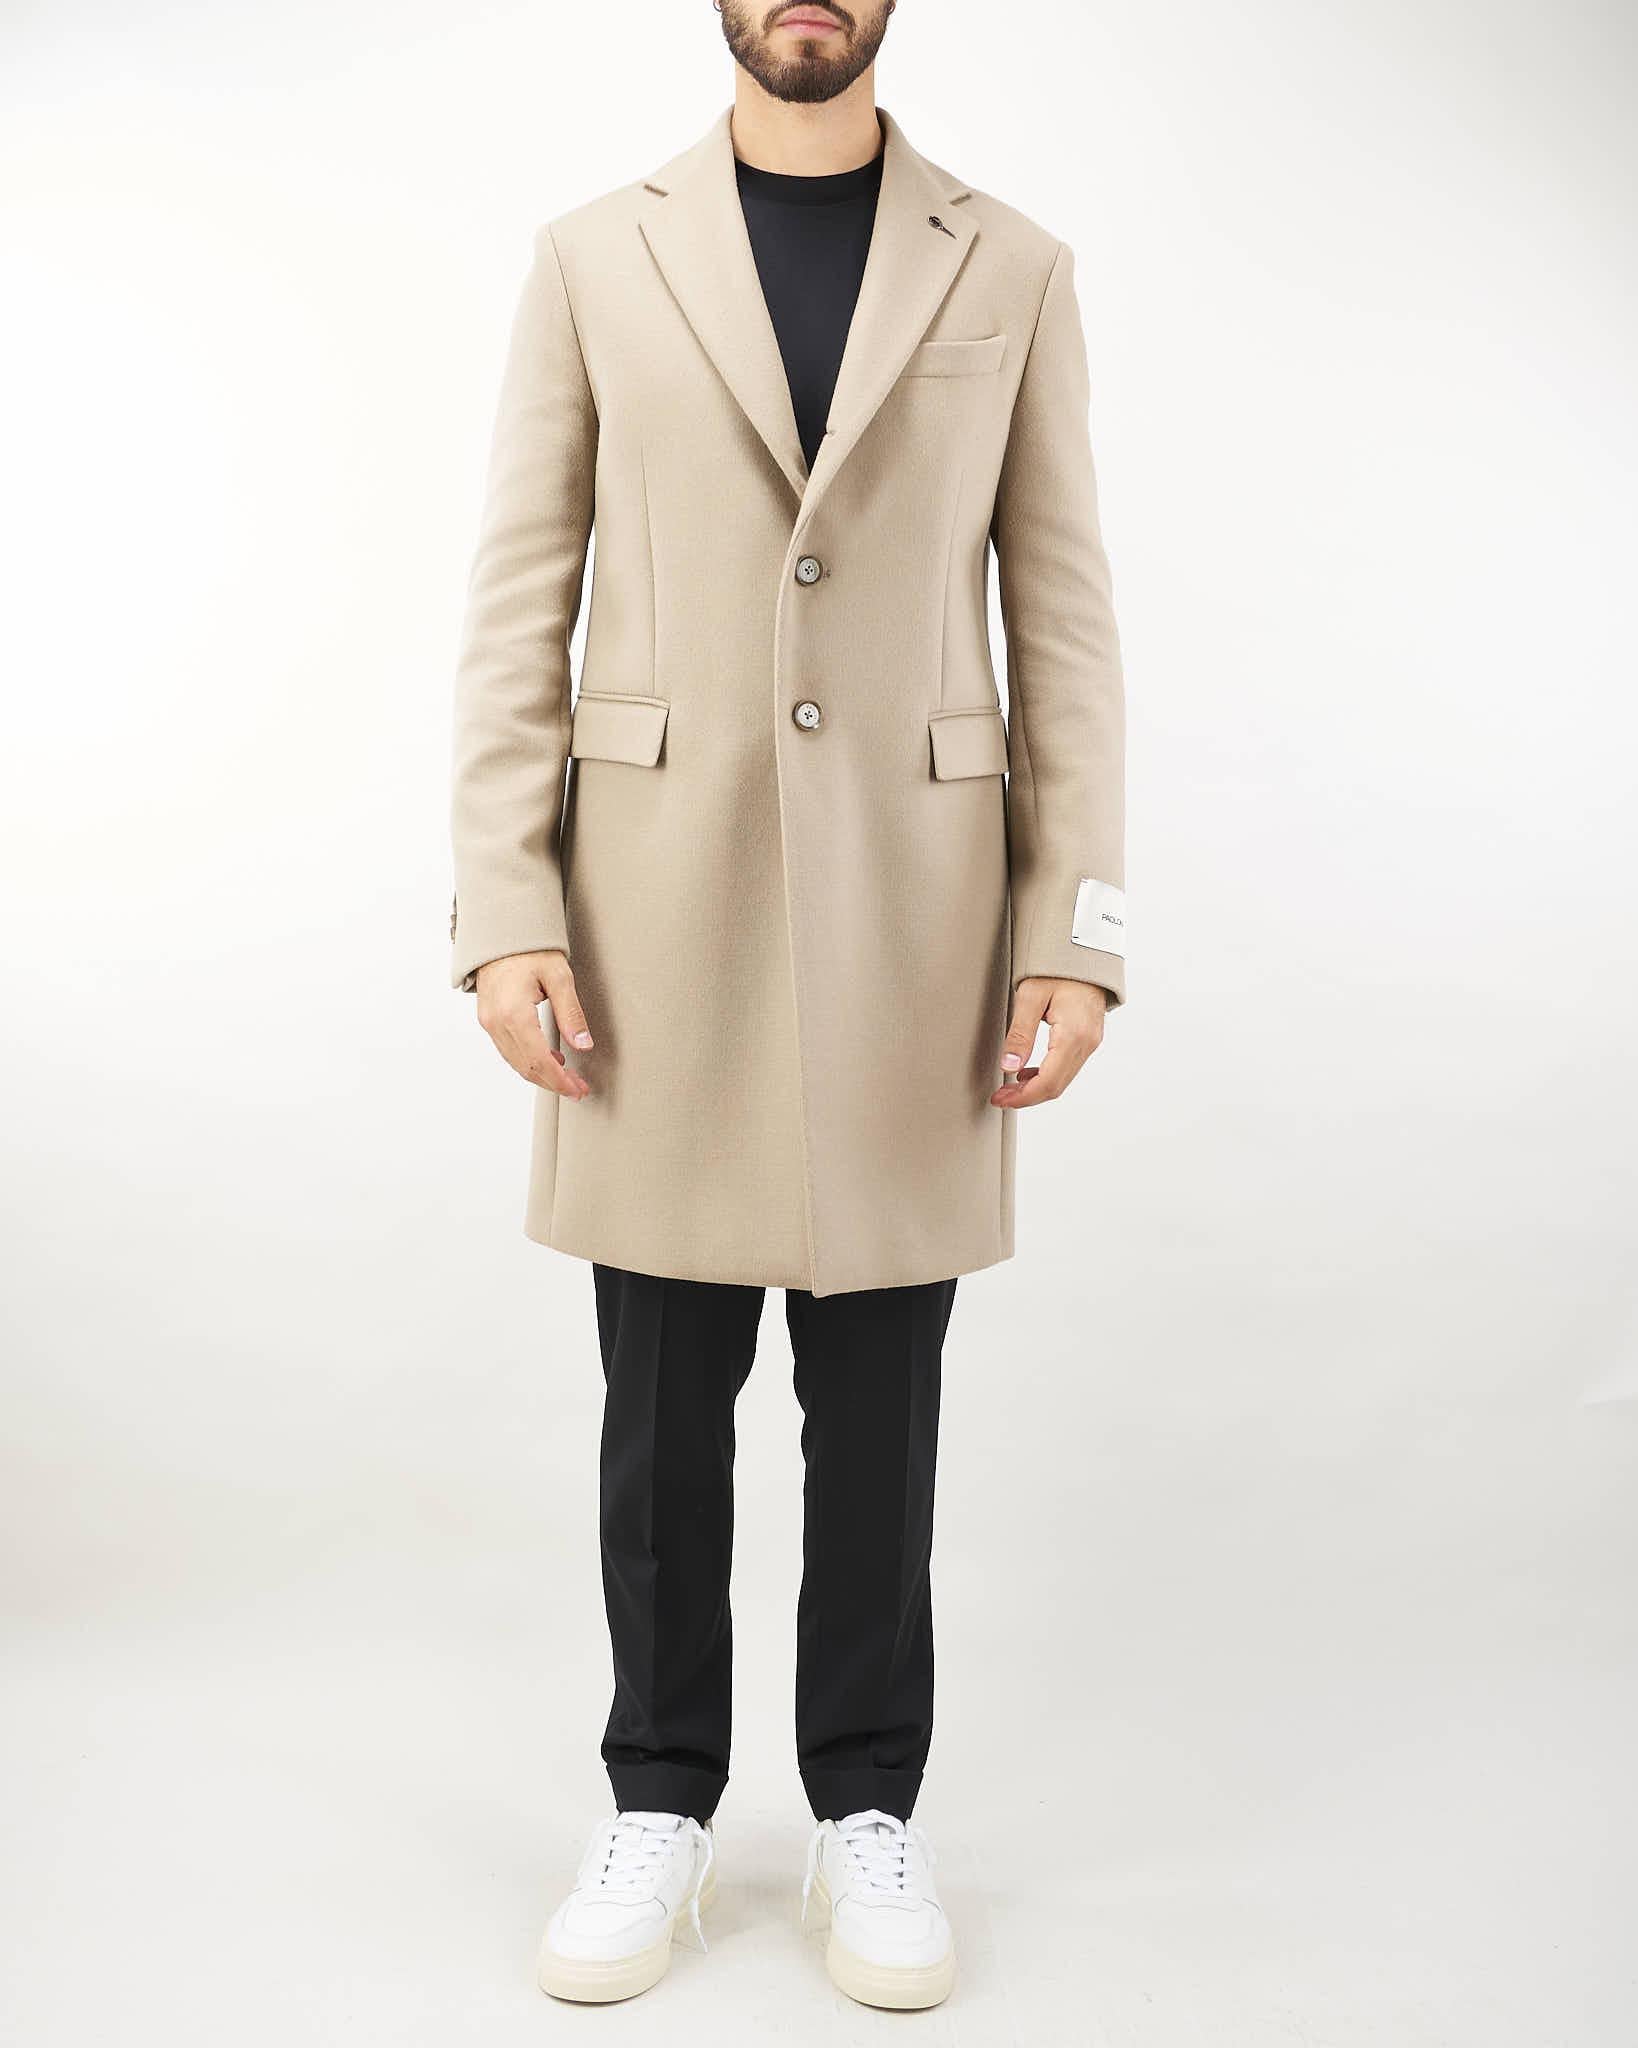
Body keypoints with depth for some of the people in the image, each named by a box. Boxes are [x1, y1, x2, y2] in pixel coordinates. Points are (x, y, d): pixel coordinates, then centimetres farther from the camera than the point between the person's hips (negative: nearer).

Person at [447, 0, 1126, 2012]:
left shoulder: (1012, 269, 8)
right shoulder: (591, 259, 7)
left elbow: (1062, 616, 4)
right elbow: (516, 605, 3)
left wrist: (1074, 928, -4)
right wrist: (506, 916, -7)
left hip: (912, 907, 0)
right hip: (658, 912, 0)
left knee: (879, 1406, 8)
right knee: (664, 1402, 8)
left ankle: (867, 1811, 27)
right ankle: (660, 1803, 27)